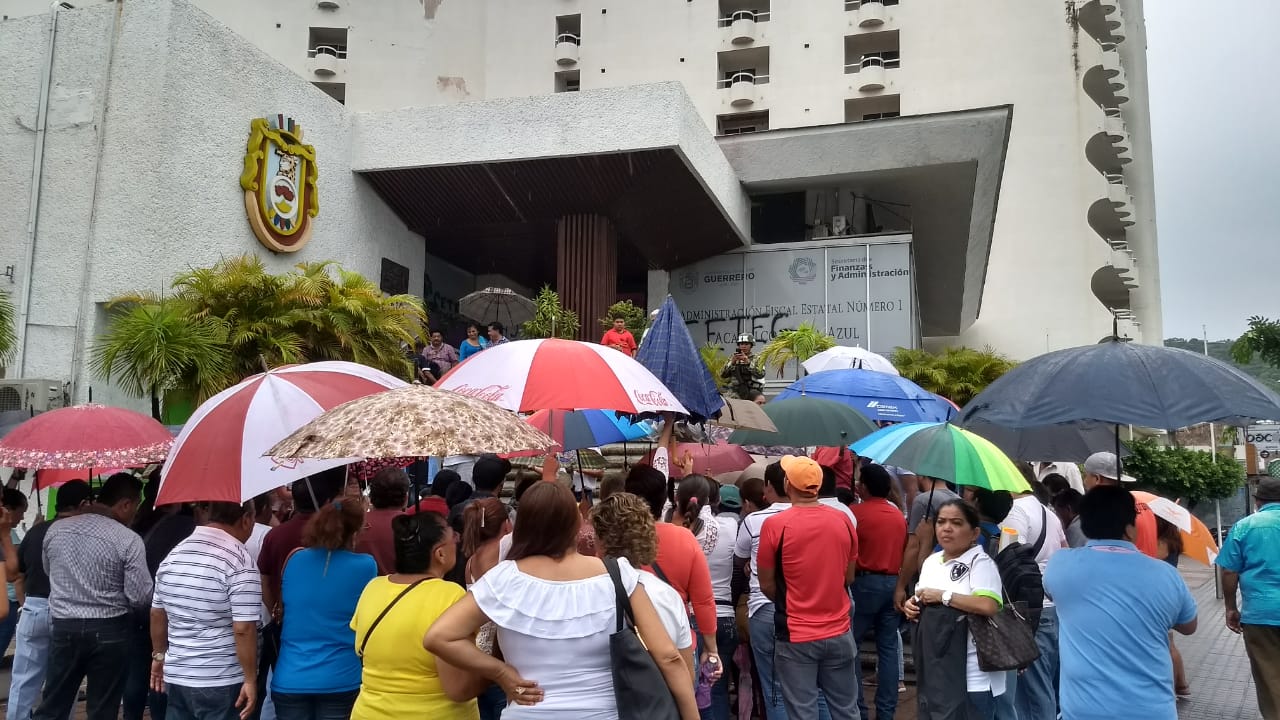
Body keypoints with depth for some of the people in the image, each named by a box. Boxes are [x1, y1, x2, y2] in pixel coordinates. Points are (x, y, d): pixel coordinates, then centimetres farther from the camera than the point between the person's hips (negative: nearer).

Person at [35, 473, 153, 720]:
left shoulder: (56, 529, 1)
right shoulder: (128, 540, -15)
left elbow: (49, 571, 19)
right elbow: (140, 597, -13)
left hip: (64, 628, 4)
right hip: (108, 631, -4)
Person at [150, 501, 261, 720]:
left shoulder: (174, 554, 5)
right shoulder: (239, 559, -17)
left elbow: (157, 614, 14)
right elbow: (243, 629, -20)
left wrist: (159, 655, 28)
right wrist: (250, 680, -12)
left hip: (176, 677, 7)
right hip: (222, 684, -6)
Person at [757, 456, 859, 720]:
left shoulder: (774, 525, -13)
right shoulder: (843, 520, -2)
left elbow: (767, 585, -4)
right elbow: (849, 577, 10)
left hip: (796, 637, -3)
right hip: (839, 633, 4)